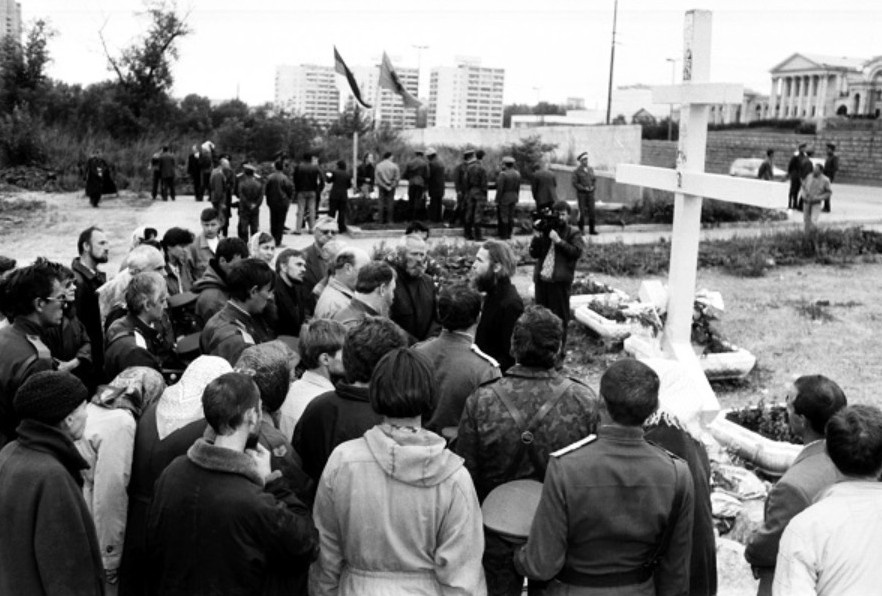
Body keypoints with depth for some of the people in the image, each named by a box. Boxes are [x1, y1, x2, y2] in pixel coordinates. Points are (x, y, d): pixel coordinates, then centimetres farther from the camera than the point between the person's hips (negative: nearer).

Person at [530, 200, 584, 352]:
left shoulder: (573, 233, 4)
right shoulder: (546, 230, 15)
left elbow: (577, 252, -14)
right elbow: (534, 254, 11)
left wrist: (559, 241, -18)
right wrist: (537, 238, -6)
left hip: (560, 280, -4)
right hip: (542, 278, 5)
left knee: (560, 315, 0)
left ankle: (559, 347, 8)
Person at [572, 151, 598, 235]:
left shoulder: (591, 169, 10)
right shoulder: (577, 171, -4)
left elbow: (594, 179, 15)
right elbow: (574, 183, -6)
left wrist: (593, 187, -4)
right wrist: (584, 188, -14)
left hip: (590, 193, 4)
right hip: (581, 194, -4)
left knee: (592, 212, -1)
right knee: (582, 212, -4)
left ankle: (591, 230, 5)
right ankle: (581, 229, 9)